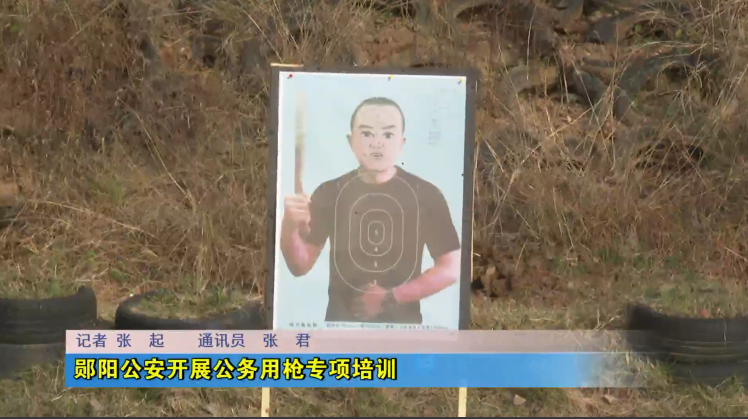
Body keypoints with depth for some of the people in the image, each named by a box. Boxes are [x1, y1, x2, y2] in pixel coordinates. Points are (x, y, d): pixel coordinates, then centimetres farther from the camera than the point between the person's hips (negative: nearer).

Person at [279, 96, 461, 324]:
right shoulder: (329, 193, 0)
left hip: (403, 324, -1)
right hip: (340, 322, 1)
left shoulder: (426, 194, -5)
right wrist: (290, 226, -19)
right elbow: (300, 266, 0)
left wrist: (391, 298, -11)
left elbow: (451, 268, -3)